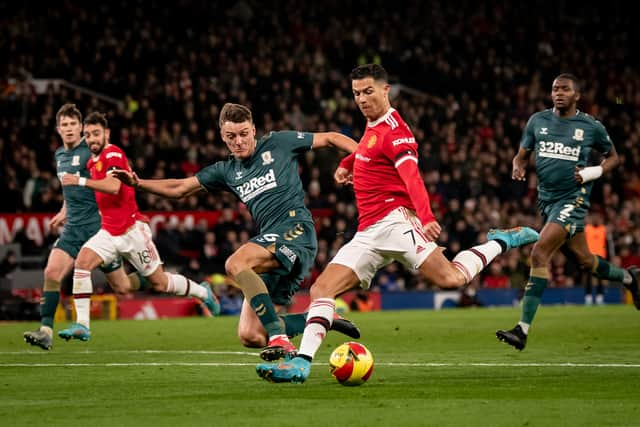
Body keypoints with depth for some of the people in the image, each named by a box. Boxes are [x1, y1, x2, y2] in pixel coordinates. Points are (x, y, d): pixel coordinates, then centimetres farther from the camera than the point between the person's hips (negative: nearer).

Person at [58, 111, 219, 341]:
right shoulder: (92, 161, 12)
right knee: (82, 262, -18)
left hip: (132, 229, -7)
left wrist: (81, 181, -35)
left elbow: (114, 186, -31)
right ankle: (82, 325, -20)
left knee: (159, 283, 3)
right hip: (109, 231, 7)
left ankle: (202, 292, 30)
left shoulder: (113, 154, -14)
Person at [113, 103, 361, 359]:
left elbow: (330, 138, 13)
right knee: (250, 336, -4)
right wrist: (138, 183, 11)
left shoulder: (278, 143, 8)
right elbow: (179, 189, 23)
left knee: (235, 263, -32)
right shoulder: (226, 171, 20)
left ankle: (279, 338, -35)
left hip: (295, 227, -7)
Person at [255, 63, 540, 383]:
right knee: (321, 289, -5)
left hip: (395, 221, -8)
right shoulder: (372, 126, 18)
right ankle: (302, 362, -12)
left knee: (450, 278, -25)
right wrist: (348, 162, 52)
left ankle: (501, 242, -1)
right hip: (367, 233, 8)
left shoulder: (394, 131, -9)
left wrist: (426, 217, -40)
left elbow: (413, 178, -26)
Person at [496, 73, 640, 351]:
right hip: (546, 199, 6)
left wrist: (593, 173, -9)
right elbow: (522, 155, 13)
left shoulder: (591, 127, -3)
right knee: (584, 260, 14)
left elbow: (612, 156, 11)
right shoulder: (537, 121, 6)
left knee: (539, 254, -20)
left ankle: (523, 329, -21)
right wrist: (518, 167, -11)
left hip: (572, 199, -6)